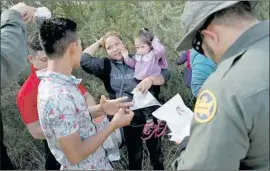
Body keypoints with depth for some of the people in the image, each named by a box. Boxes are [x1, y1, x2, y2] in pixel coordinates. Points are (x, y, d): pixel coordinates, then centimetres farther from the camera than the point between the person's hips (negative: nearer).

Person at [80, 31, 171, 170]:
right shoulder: (106, 66, -2)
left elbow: (165, 73, -8)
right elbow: (84, 60, -16)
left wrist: (150, 79, -27)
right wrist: (99, 43, -5)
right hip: (128, 121, 1)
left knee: (156, 153, 20)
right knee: (134, 157, 22)